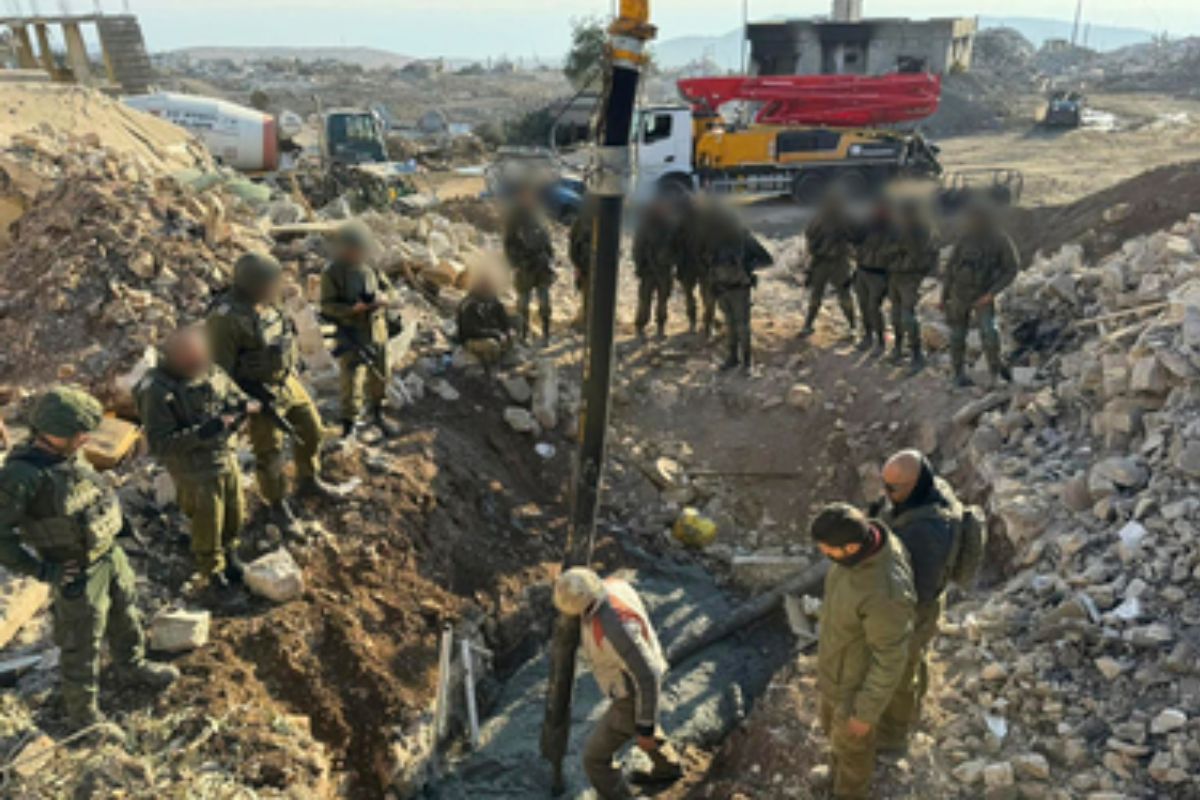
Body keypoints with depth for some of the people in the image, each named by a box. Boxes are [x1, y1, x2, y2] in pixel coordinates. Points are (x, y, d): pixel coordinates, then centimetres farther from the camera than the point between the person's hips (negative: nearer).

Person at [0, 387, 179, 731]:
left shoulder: (71, 456, -5)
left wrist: (116, 518, 12)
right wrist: (43, 571, -22)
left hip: (112, 556, 8)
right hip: (78, 575, -7)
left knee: (126, 619, 28)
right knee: (81, 649, 10)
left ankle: (132, 667, 53)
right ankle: (83, 716, 29)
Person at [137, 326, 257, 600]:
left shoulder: (210, 371, -7)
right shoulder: (157, 392, -26)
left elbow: (237, 397, 8)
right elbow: (159, 444, -26)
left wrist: (244, 406, -17)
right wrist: (202, 433, -35)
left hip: (227, 458, 6)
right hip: (197, 472, -6)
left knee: (235, 517, 23)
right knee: (207, 528, 13)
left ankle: (229, 555, 52)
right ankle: (212, 575, 39)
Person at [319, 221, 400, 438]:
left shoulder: (371, 267, 0)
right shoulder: (331, 273, -13)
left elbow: (387, 288, 8)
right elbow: (327, 306, -14)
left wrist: (381, 298, -15)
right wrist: (353, 308, -28)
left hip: (377, 329, 5)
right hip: (351, 334, -5)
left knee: (381, 374, 16)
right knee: (352, 379, -6)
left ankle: (377, 413, 38)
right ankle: (348, 424, 9)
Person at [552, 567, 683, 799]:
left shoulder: (615, 628, -44)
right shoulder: (610, 587, -17)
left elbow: (647, 677, -34)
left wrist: (645, 729, -23)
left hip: (636, 696, -8)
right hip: (636, 671, 8)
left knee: (595, 756, 9)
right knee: (638, 725, 36)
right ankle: (668, 767, 62)